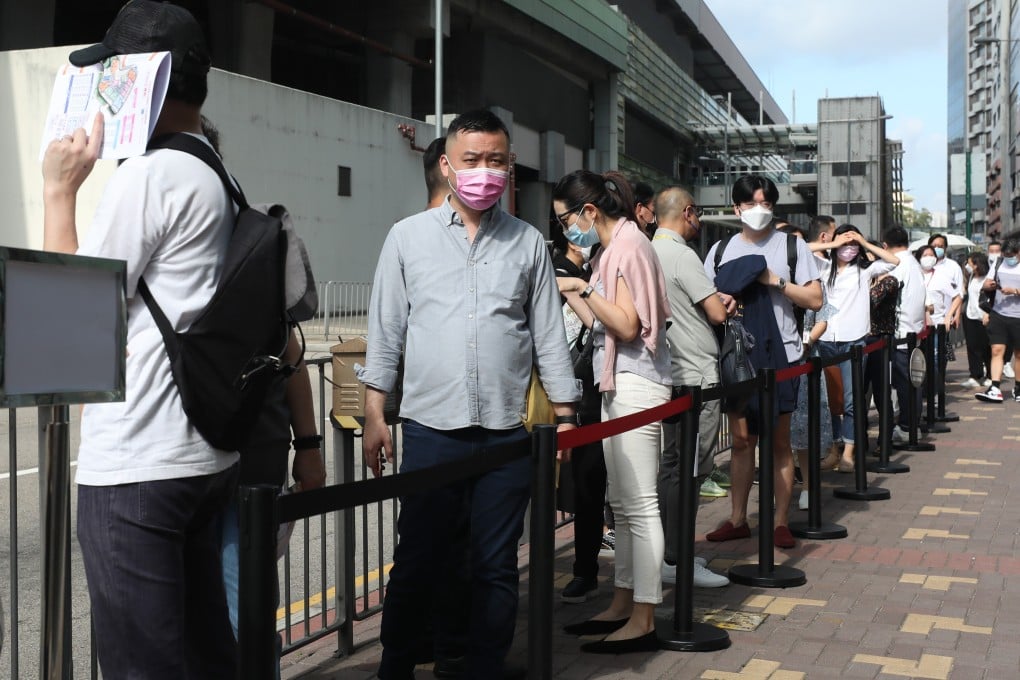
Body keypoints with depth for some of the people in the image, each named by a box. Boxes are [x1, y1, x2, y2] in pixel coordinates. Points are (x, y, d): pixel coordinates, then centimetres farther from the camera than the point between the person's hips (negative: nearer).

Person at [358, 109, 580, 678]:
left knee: (497, 568, 9)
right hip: (431, 429, -1)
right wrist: (375, 414, 2)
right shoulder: (409, 236, 4)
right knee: (416, 566, 6)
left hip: (508, 434, 1)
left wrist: (565, 417, 5)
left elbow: (550, 335, 8)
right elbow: (386, 330, 5)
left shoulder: (529, 242, 6)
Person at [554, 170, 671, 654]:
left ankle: (643, 621, -3)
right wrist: (568, 292, 13)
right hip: (618, 382, 10)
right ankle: (623, 605, 20)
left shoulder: (628, 244, -11)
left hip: (634, 383, -10)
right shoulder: (613, 247, 16)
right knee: (621, 502, 12)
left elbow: (627, 325, -18)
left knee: (638, 503, -8)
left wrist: (583, 287, -16)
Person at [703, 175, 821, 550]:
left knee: (778, 441, 4)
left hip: (780, 355, -2)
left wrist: (776, 281, -14)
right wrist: (719, 300, -10)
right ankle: (737, 519, 13)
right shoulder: (721, 250, 10)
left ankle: (781, 522, 10)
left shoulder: (792, 245, 2)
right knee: (741, 439, 7)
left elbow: (815, 300, -2)